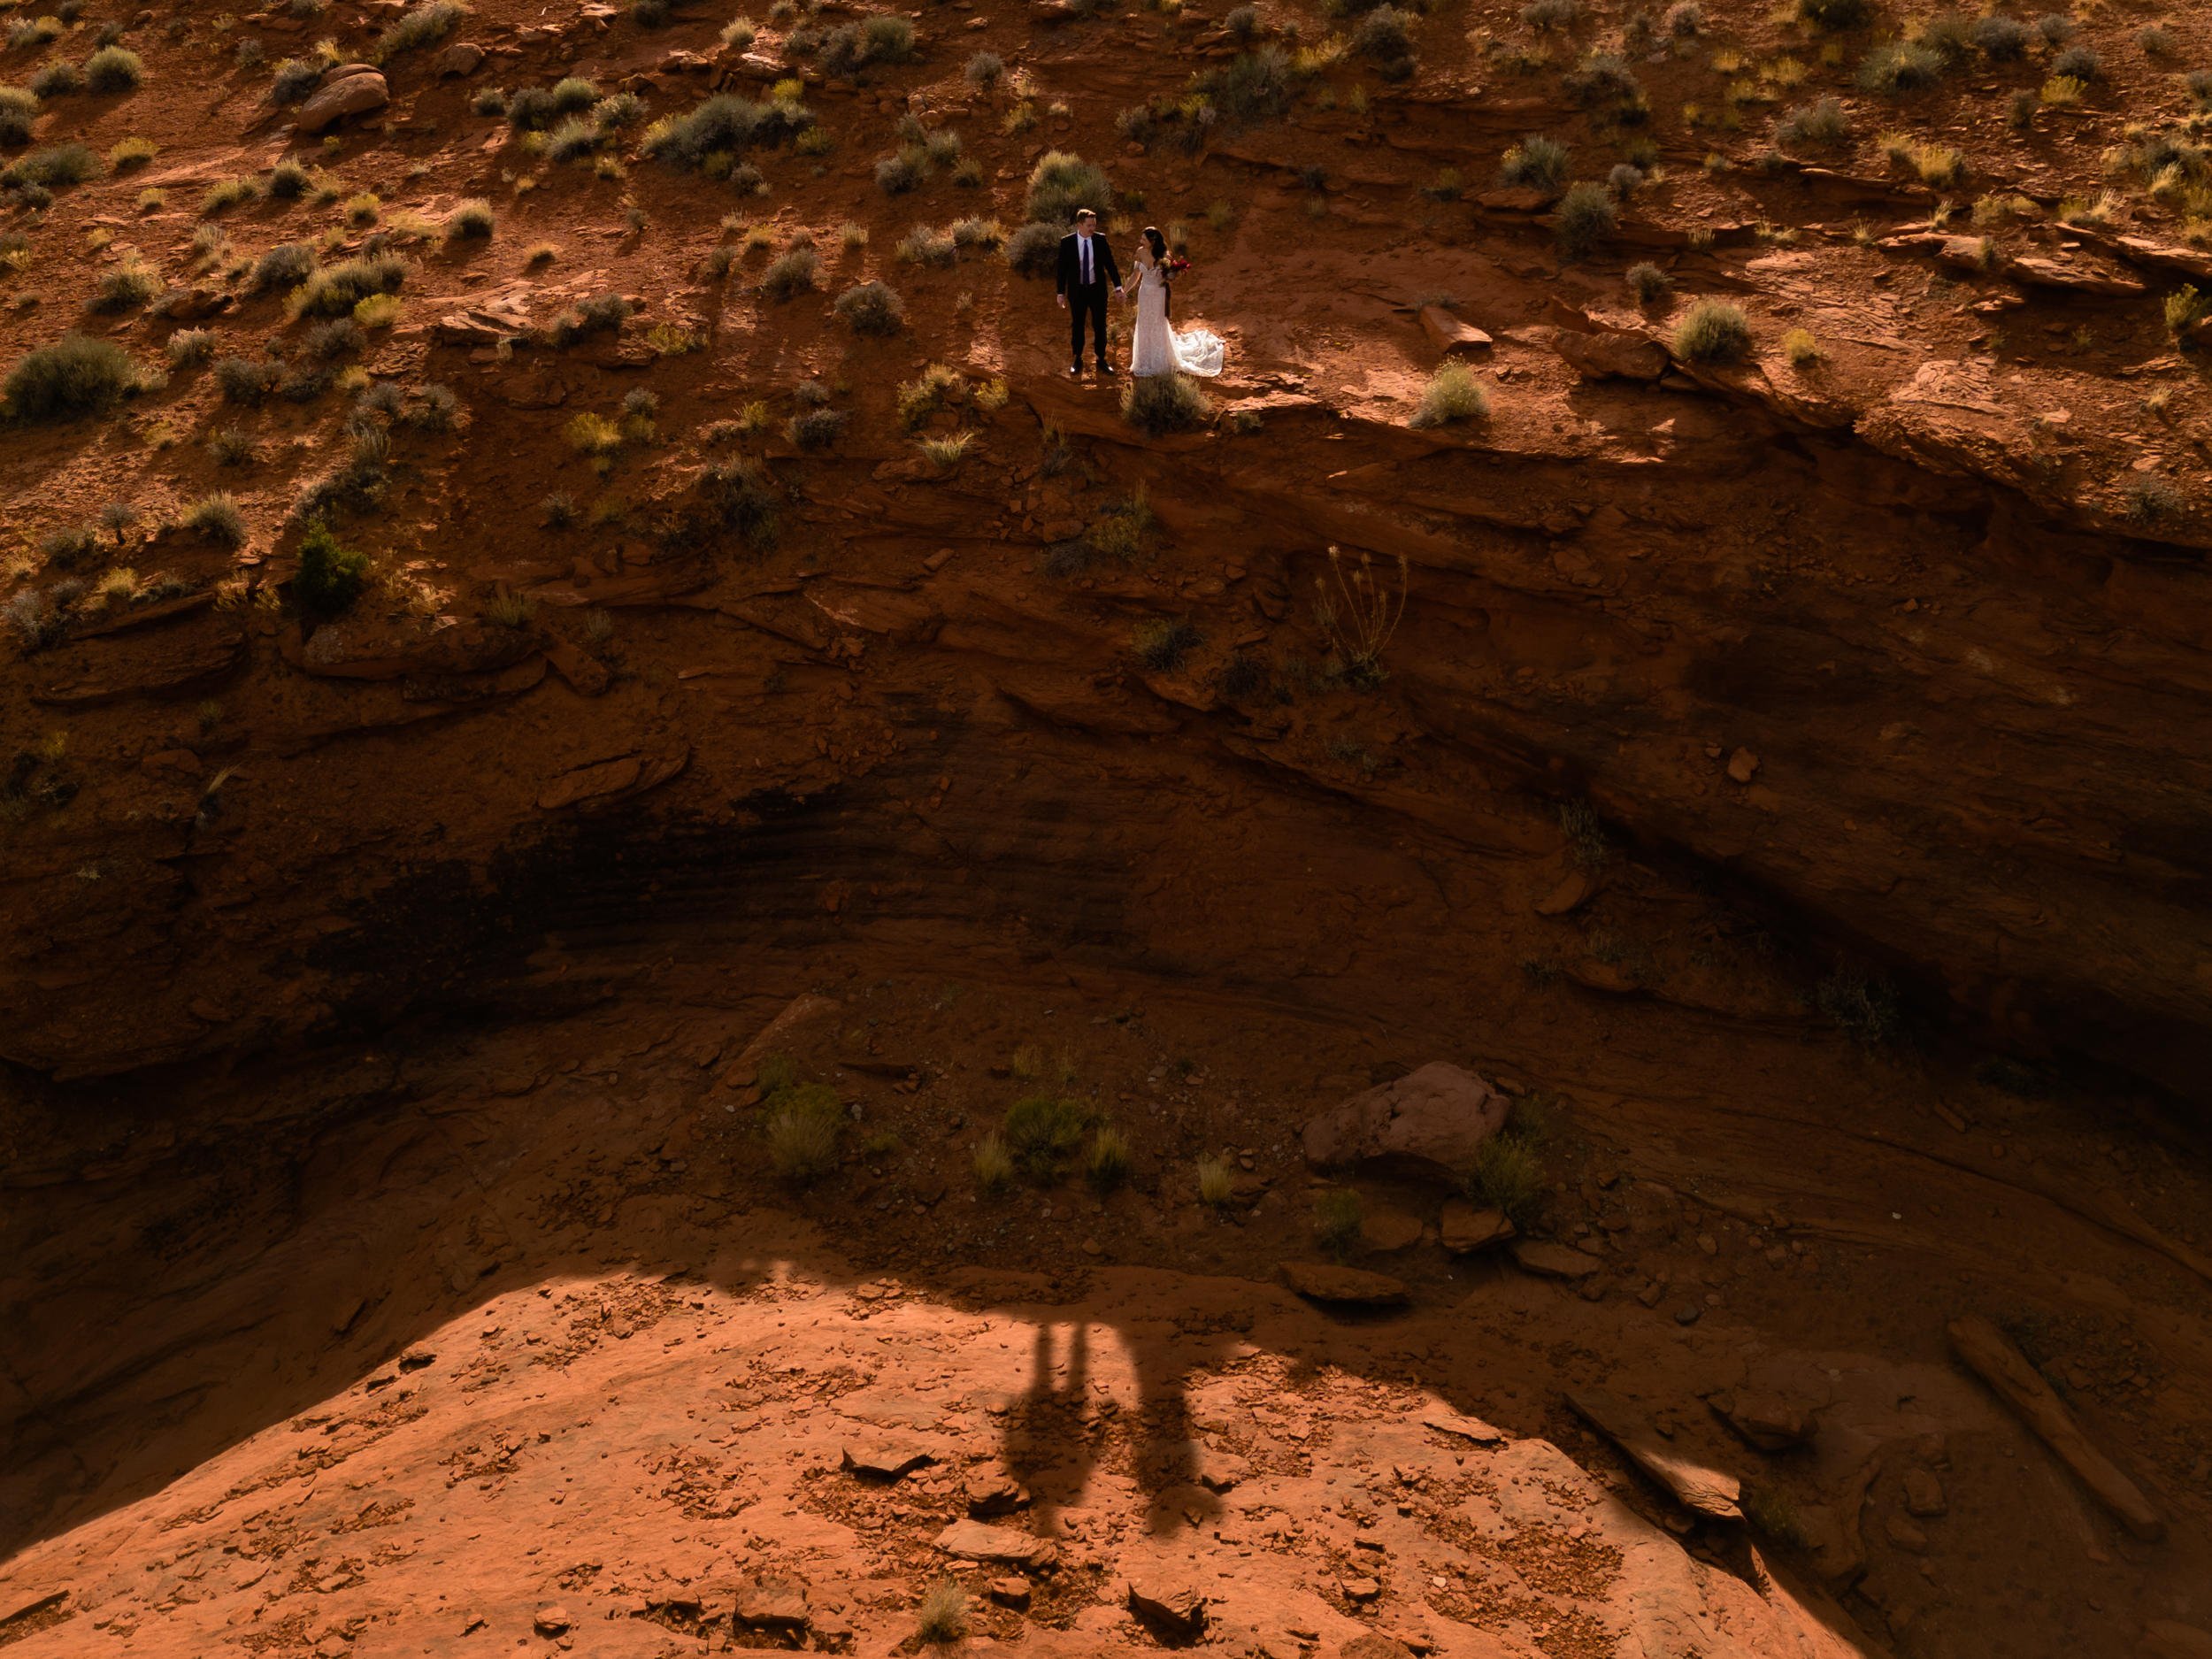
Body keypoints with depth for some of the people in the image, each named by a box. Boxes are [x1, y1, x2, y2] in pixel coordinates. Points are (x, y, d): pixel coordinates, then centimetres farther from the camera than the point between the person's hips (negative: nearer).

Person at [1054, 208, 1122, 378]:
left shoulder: (1100, 240, -8)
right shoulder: (1067, 242, -11)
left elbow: (1110, 263, -1)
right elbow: (1062, 268, -5)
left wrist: (1117, 286, -5)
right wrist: (1061, 293, -5)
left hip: (1098, 289, 1)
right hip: (1077, 291, -1)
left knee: (1100, 326, 9)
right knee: (1077, 326, 12)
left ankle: (1101, 360, 23)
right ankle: (1078, 360, 27)